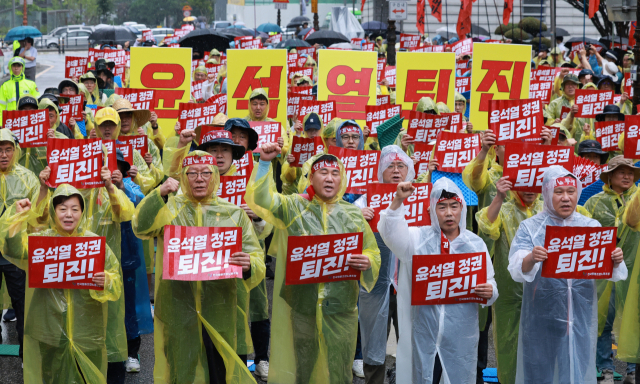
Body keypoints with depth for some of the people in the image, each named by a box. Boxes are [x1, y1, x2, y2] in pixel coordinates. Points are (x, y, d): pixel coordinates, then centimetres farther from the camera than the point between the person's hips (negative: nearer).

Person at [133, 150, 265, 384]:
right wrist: (160, 194, -26)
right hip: (178, 310, 0)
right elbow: (141, 228, -13)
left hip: (218, 311, 0)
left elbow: (257, 260, 1)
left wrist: (248, 266, -23)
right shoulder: (169, 208, 7)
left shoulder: (234, 214, 7)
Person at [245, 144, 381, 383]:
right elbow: (260, 199, -8)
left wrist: (367, 262, -14)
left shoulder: (353, 214, 8)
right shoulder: (293, 208, 4)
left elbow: (372, 251, 9)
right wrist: (265, 163, -18)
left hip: (339, 308, 1)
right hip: (301, 304, -1)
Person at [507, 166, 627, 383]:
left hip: (581, 318, 2)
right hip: (543, 317, -2)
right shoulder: (530, 228, 0)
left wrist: (615, 262, -21)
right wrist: (531, 259, -36)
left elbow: (610, 274, 2)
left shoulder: (592, 227, 7)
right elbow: (518, 271, -14)